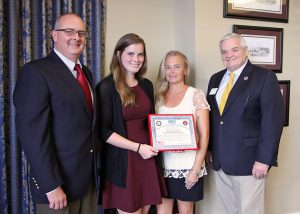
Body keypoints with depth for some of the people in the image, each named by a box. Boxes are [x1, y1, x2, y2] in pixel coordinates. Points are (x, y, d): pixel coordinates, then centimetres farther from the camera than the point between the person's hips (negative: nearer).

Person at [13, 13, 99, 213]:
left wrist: (96, 168, 10)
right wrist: (51, 186, -20)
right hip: (60, 180, -7)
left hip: (90, 175, 7)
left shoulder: (86, 72, 11)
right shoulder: (36, 71, -14)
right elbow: (32, 133, -19)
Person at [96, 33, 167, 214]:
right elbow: (103, 131, -12)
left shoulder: (146, 85, 10)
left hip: (146, 158, 6)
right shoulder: (107, 87, -10)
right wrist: (137, 147, -14)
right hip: (122, 160, -5)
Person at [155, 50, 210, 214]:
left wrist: (196, 169, -12)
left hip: (188, 165, -3)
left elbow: (204, 135, -7)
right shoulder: (159, 97, 7)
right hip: (164, 165, 3)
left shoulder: (196, 95, -5)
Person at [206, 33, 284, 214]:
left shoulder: (264, 77, -7)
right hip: (220, 162, 6)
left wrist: (264, 159, -17)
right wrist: (209, 149, 10)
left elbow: (273, 121, -13)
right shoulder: (216, 79, 12)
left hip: (248, 163, -5)